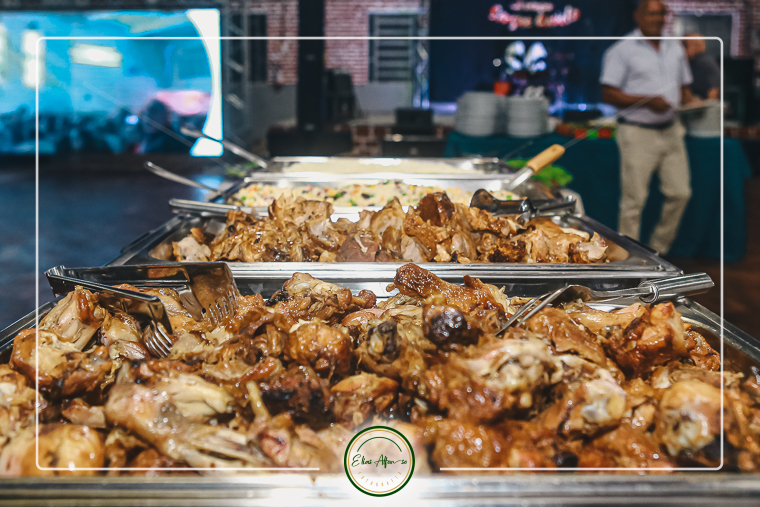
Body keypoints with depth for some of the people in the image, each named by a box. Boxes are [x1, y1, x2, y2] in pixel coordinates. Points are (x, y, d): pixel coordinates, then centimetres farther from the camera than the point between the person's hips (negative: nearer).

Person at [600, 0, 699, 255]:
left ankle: (658, 251, 19)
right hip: (638, 133, -6)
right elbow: (608, 94, -10)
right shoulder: (622, 50, -3)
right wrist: (647, 101, -20)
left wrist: (689, 103, -1)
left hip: (670, 131, 6)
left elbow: (684, 87, 23)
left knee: (680, 193, 4)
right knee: (634, 200, -3)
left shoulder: (675, 48, 16)